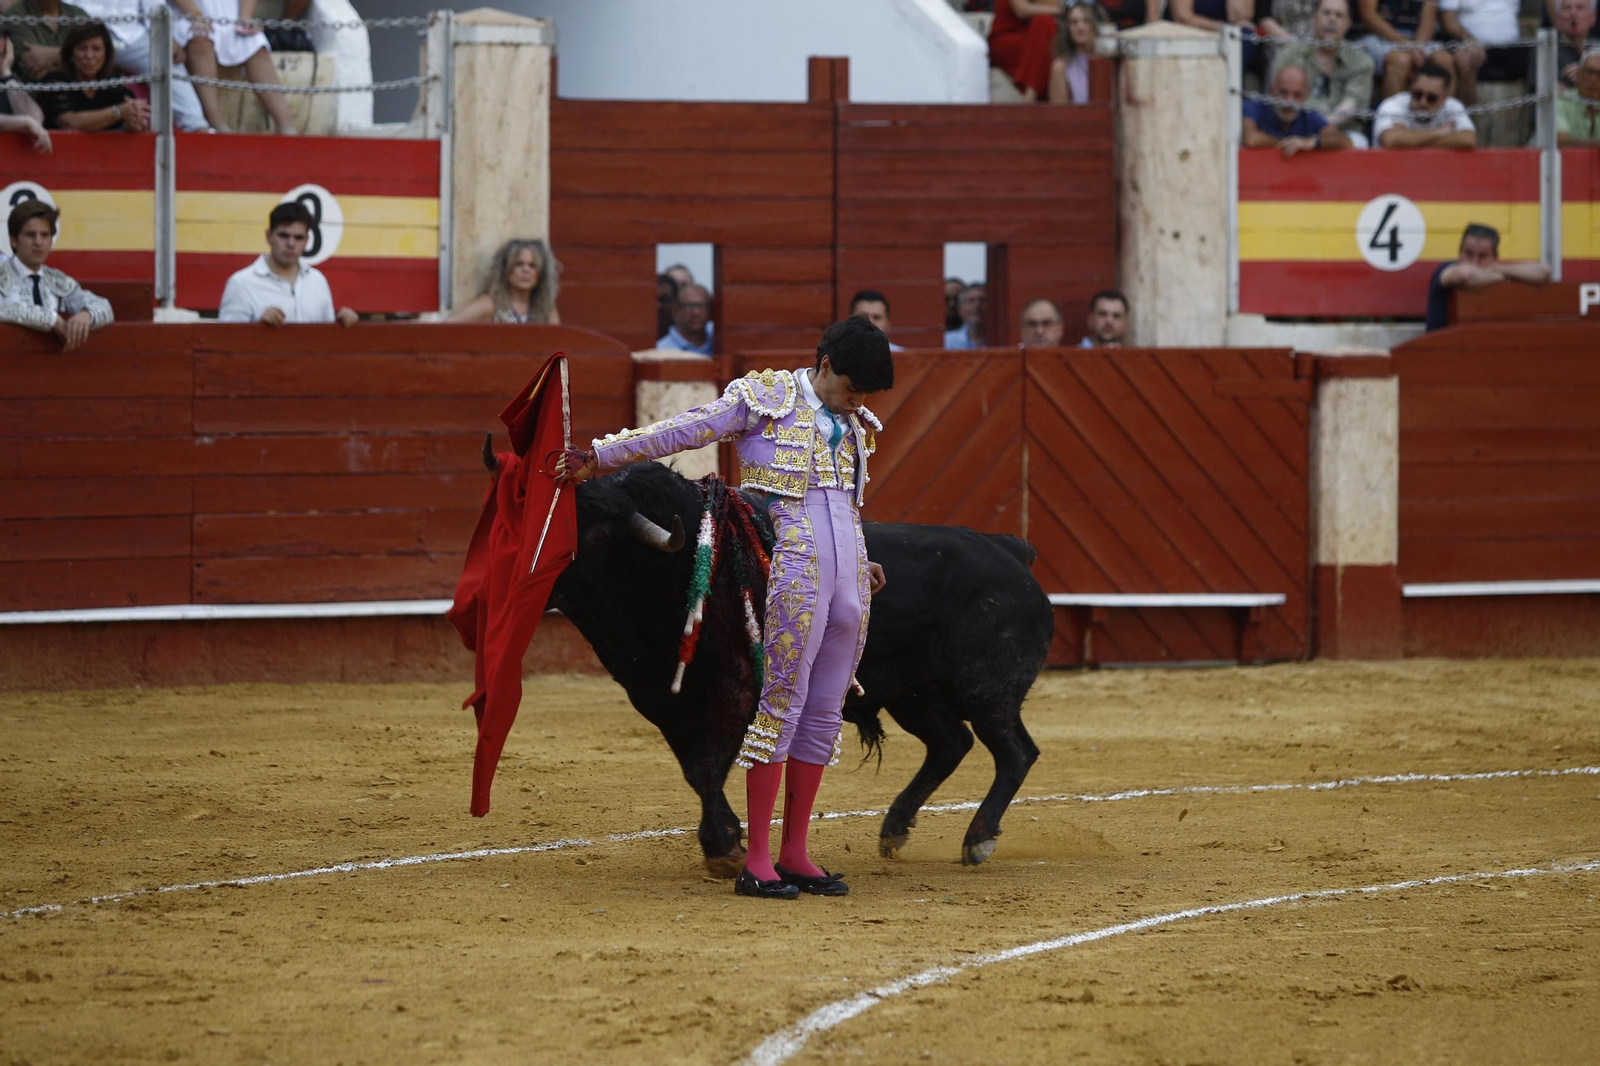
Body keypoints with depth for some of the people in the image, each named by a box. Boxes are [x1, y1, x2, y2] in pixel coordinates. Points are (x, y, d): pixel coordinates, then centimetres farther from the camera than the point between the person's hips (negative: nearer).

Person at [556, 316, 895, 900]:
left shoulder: (854, 426, 19)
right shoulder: (766, 398, 0)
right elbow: (684, 431, -1)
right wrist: (601, 456, -3)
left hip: (848, 581, 7)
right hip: (792, 574, -7)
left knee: (824, 714, 7)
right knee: (782, 701, -9)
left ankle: (793, 853, 13)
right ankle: (756, 861, -7)